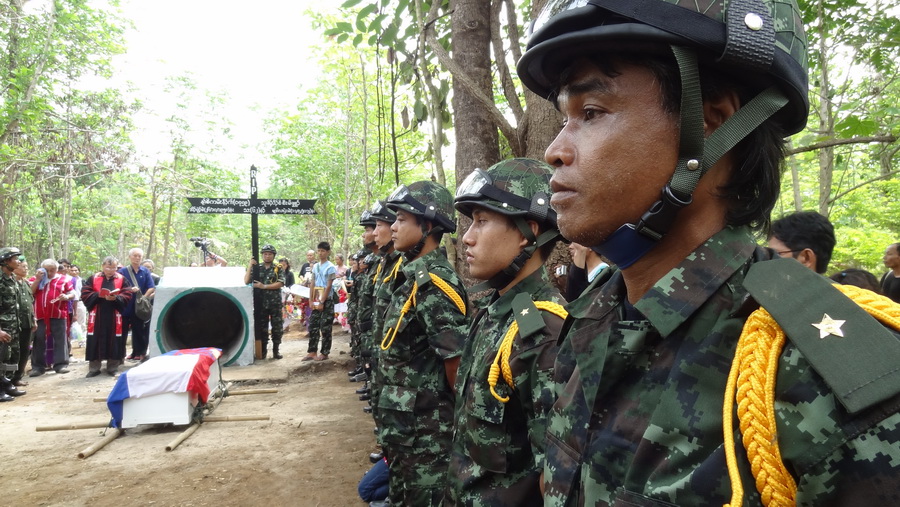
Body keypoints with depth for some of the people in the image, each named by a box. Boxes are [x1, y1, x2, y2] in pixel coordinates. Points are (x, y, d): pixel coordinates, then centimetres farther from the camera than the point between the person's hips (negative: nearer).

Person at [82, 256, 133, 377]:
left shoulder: (122, 279, 5)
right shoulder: (93, 279, 7)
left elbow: (127, 295, -3)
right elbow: (85, 294, 1)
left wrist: (115, 298, -20)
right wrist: (98, 295, -15)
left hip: (114, 317, 0)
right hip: (96, 316, 1)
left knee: (114, 342, 3)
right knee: (95, 341, 3)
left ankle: (112, 368, 14)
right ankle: (94, 368, 13)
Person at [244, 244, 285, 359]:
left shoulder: (278, 268, 3)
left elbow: (280, 283, -10)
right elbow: (246, 281, -2)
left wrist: (264, 286, -14)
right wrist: (250, 266, -10)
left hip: (275, 302, -1)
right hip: (261, 302, 1)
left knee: (277, 327, 1)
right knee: (262, 327, 6)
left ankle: (276, 350, 11)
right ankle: (263, 351, 14)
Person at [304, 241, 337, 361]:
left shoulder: (330, 267, -8)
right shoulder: (315, 266, 10)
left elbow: (328, 286, -12)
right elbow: (312, 284, 10)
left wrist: (322, 302, -15)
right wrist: (311, 300, 2)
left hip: (327, 301, -6)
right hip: (316, 301, 6)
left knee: (325, 328, 0)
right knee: (313, 326, 6)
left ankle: (324, 353, 7)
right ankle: (311, 352, 12)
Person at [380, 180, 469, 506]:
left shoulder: (434, 283, -22)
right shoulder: (414, 276, 8)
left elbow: (457, 362, -22)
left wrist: (457, 416, -10)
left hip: (425, 430, -9)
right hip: (406, 424, 9)